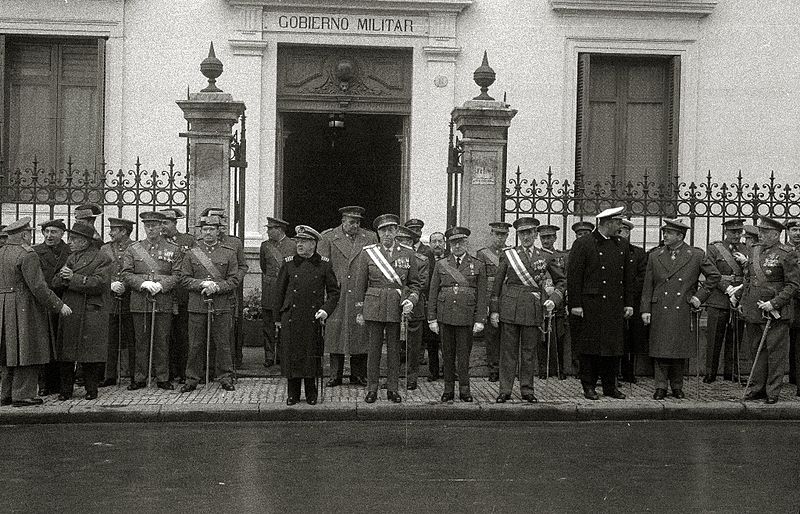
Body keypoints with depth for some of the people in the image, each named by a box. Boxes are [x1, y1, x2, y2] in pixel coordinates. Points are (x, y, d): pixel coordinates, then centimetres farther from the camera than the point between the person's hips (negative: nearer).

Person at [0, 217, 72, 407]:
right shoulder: (27, 255, -15)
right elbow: (38, 286, -20)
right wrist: (59, 306, -15)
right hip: (25, 309, -9)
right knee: (27, 351, -2)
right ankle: (23, 395, -2)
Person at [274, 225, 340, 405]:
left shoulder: (324, 265, 2)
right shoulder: (289, 263, 4)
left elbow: (333, 291, 8)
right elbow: (279, 291, 10)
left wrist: (326, 310, -7)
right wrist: (277, 317, 10)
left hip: (314, 318, -1)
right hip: (291, 317, 1)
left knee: (312, 355, 2)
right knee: (291, 355, 2)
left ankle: (311, 393, 16)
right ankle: (292, 394, 14)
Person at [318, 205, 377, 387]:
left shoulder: (370, 239, 9)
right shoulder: (328, 238, 5)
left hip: (361, 295, 1)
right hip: (336, 295, -1)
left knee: (360, 335, 2)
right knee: (335, 332, 1)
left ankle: (358, 375, 12)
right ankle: (335, 375, 9)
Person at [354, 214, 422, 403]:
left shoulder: (408, 255, 6)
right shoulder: (367, 253, 4)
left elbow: (415, 283, 12)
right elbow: (360, 284, 6)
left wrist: (411, 300, -6)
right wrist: (359, 311, 3)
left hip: (398, 309, 1)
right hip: (374, 307, -1)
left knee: (394, 350, 5)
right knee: (374, 349, 3)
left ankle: (392, 389, 14)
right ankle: (372, 389, 11)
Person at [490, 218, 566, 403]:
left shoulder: (545, 257, 8)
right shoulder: (508, 254, 5)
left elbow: (560, 281, 16)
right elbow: (497, 283, 6)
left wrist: (553, 299, 0)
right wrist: (494, 310, 2)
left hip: (534, 310, 1)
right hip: (510, 308, -1)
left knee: (529, 352, 6)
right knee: (508, 351, 1)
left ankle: (527, 390, 14)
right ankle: (505, 391, 6)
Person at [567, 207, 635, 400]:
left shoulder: (622, 245, 13)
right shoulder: (583, 244, -5)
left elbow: (629, 276, 17)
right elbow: (574, 276, -8)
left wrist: (629, 303, 11)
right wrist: (575, 304, -12)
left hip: (616, 306, 5)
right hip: (591, 305, -5)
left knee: (614, 347, 8)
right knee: (590, 347, 0)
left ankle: (610, 386, 18)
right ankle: (589, 386, 9)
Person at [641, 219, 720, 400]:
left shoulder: (696, 255, 1)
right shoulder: (654, 257, 7)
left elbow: (714, 276, 7)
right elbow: (648, 286, 8)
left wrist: (700, 296, 0)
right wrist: (645, 309, 2)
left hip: (684, 313, -1)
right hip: (660, 313, 1)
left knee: (680, 351, 6)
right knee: (660, 351, 0)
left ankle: (677, 387, 18)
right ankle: (661, 387, 8)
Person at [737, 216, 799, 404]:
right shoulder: (755, 250, 11)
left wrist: (774, 303, -17)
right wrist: (739, 298, 14)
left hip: (775, 313, -6)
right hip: (753, 311, 6)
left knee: (776, 352, 2)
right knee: (756, 350, 12)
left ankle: (773, 392, 8)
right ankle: (756, 388, 20)